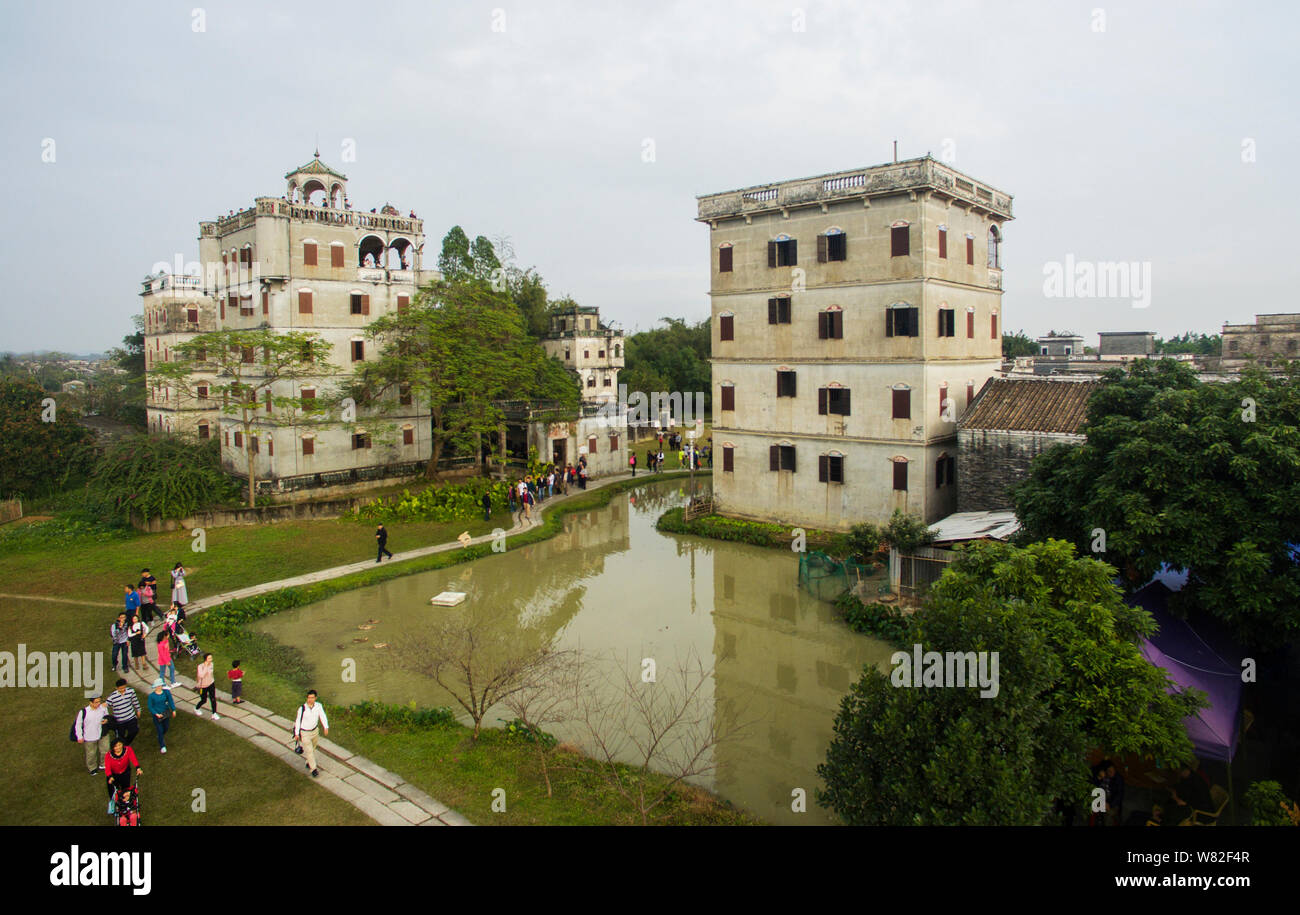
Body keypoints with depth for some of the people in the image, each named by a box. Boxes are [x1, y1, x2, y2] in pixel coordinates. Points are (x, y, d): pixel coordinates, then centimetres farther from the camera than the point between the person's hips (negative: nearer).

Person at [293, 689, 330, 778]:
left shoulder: (319, 706, -15)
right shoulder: (302, 708, -22)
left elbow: (322, 716, -14)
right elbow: (298, 720, -11)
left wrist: (326, 727, -29)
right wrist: (297, 734, -4)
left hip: (315, 731, 4)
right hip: (304, 733, -4)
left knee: (313, 748, 22)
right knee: (309, 751, -5)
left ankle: (309, 763, 45)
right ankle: (313, 769, 5)